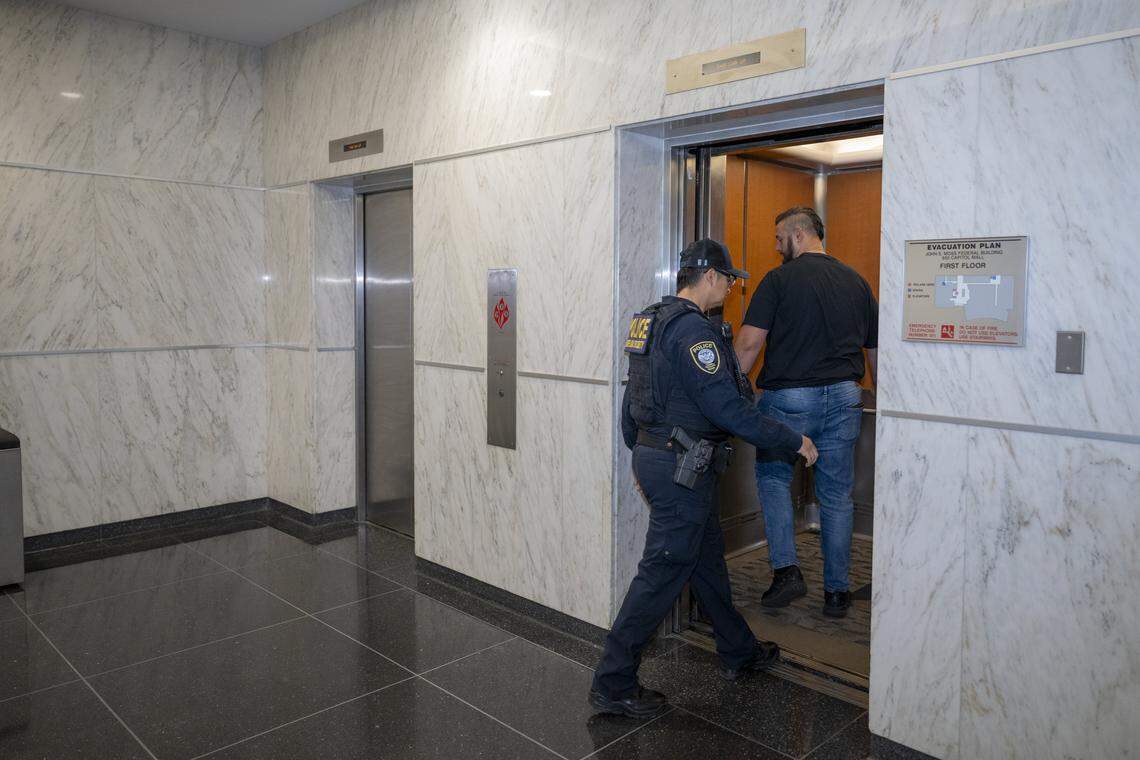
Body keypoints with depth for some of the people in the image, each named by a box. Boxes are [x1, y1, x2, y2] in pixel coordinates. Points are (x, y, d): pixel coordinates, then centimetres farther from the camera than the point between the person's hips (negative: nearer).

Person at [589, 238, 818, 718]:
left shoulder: (652, 322, 12)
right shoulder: (693, 329, -19)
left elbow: (632, 399, 17)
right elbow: (727, 409, -22)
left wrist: (640, 454, 27)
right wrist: (793, 442, -13)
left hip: (654, 458, 10)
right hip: (682, 467, -10)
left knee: (707, 559, 21)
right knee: (663, 573, -2)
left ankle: (739, 654, 39)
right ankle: (612, 685, 8)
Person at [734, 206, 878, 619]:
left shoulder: (779, 280, -6)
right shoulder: (856, 281, 11)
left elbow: (749, 342, -14)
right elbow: (876, 349, 15)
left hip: (789, 397, -4)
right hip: (844, 398, 5)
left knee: (773, 476, 16)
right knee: (836, 495, 11)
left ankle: (785, 569, 5)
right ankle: (836, 591, 18)